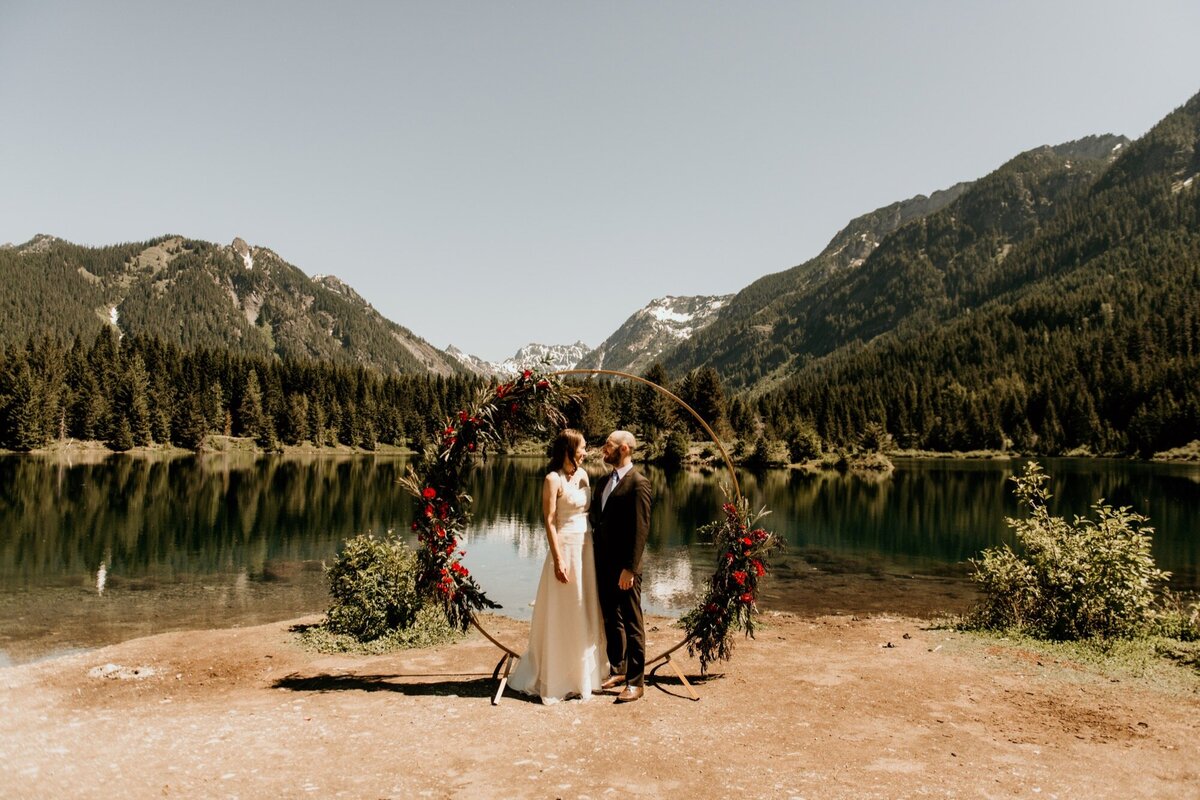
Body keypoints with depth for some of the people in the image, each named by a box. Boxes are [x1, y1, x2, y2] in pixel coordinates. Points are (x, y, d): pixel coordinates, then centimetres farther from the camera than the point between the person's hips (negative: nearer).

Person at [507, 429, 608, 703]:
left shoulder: (583, 474, 8)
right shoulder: (553, 479, -12)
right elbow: (549, 521, -14)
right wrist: (558, 560, -18)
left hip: (587, 546, 8)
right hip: (566, 547, -8)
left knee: (586, 614, 15)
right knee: (563, 616, 2)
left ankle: (583, 673, 29)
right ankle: (558, 678, 15)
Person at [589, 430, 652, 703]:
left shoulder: (638, 483, -12)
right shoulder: (603, 482, 13)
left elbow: (641, 529, -16)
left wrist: (629, 568, -19)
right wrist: (595, 561, 10)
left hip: (625, 567, -8)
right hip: (603, 564, 8)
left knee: (632, 625, 3)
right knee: (611, 622, 18)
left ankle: (635, 682, 13)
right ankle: (618, 670, 32)